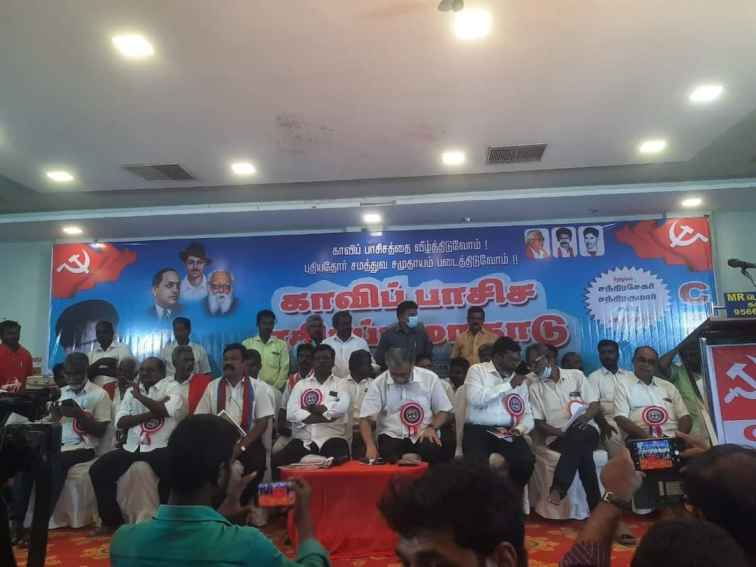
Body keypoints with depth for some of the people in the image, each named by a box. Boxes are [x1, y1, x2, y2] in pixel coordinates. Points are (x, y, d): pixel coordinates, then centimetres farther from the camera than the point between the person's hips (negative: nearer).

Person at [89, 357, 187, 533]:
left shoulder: (171, 387, 0)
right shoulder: (132, 390, 14)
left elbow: (168, 411, -21)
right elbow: (120, 422, 2)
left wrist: (140, 396, -7)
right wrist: (152, 412, -11)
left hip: (160, 447, -5)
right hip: (132, 447, 5)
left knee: (170, 472, -33)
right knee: (98, 470, -9)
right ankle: (112, 520, 8)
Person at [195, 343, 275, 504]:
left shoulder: (256, 387, 1)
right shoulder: (213, 387, 7)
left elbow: (263, 422, -3)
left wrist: (242, 446, -12)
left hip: (249, 446, -1)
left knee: (247, 491, -11)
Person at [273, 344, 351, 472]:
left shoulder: (341, 385, 10)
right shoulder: (301, 384, 15)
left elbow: (340, 408, -12)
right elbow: (291, 413, -2)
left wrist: (311, 408, -1)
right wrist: (327, 416, -8)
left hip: (332, 439, -2)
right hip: (303, 440, 3)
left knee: (339, 463, -33)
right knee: (277, 461, -20)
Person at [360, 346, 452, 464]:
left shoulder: (430, 378, -1)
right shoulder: (378, 384, -2)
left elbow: (444, 410, 8)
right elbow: (365, 418, -5)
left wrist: (432, 427, -11)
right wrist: (371, 446, -21)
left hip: (423, 436, 1)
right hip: (392, 437, -1)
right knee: (389, 459, -31)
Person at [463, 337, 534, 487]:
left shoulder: (519, 380, 17)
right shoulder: (477, 370, 2)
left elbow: (527, 413, 13)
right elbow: (475, 399, -16)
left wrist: (519, 429, -10)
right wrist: (508, 385, -10)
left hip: (508, 432, 4)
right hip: (478, 430, -4)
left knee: (527, 462, -22)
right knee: (479, 465, -31)